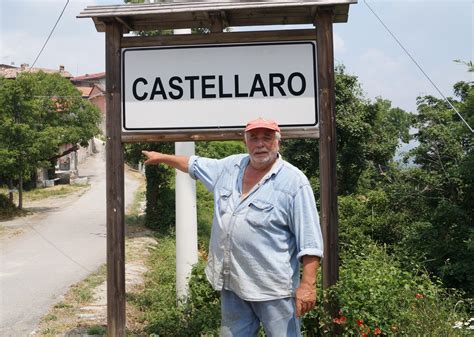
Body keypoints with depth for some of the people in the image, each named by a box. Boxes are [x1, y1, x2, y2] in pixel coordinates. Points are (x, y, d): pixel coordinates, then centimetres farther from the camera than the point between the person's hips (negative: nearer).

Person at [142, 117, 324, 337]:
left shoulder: (294, 181, -12)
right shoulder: (231, 167, 7)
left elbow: (309, 240, -14)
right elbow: (195, 165, 27)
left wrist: (308, 284, -18)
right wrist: (162, 157, 36)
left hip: (273, 287, -6)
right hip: (232, 282, 6)